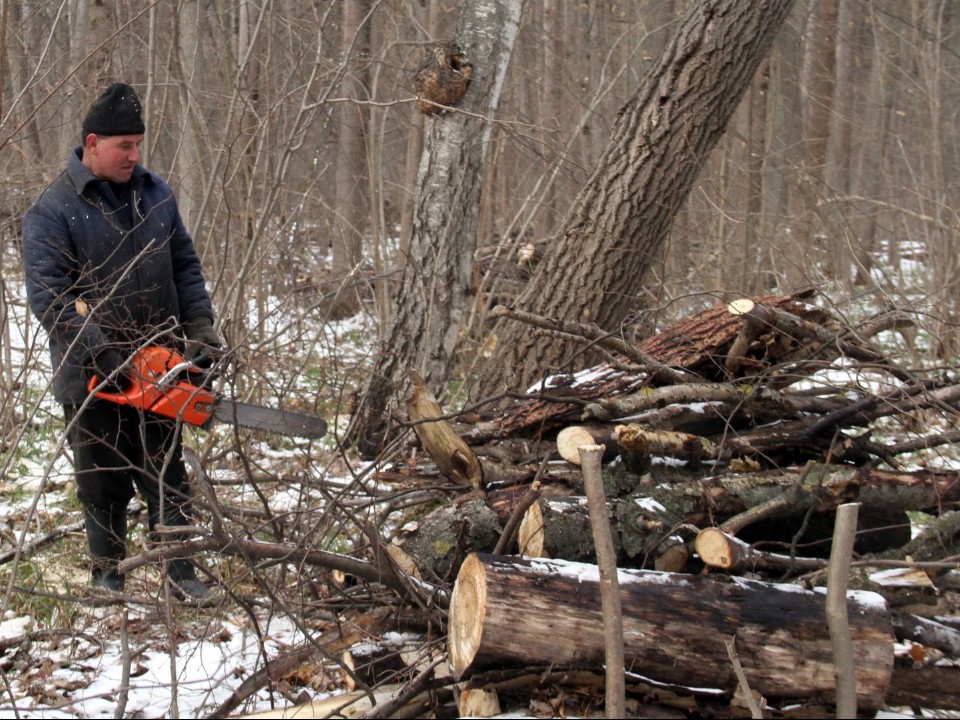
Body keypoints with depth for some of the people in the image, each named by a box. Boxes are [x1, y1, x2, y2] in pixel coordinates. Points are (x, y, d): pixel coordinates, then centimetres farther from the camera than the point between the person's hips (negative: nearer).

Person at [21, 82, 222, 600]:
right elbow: (47, 296, -18)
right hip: (93, 382, -4)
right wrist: (103, 356, -24)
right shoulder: (52, 212, -12)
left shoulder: (155, 193, 6)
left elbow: (184, 266, 14)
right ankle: (107, 574, 23)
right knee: (104, 485, 8)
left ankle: (182, 571, 17)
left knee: (168, 478, 10)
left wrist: (199, 324, -1)